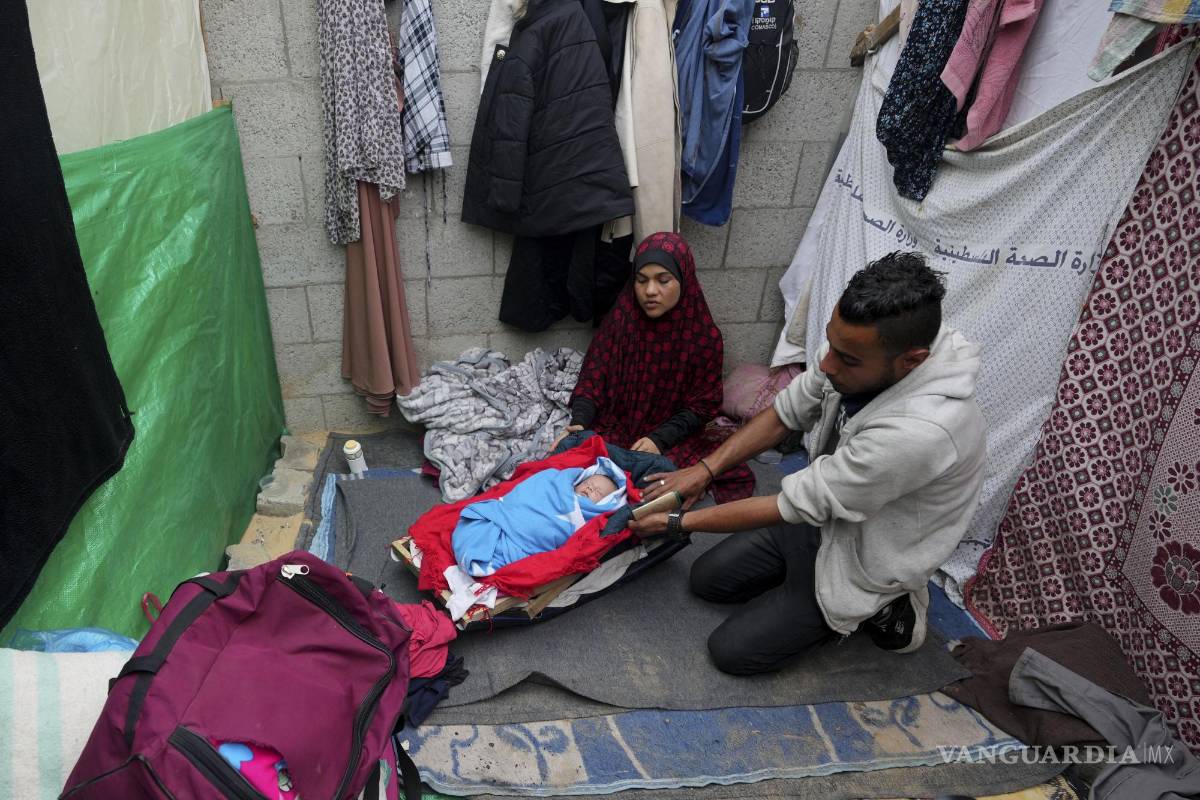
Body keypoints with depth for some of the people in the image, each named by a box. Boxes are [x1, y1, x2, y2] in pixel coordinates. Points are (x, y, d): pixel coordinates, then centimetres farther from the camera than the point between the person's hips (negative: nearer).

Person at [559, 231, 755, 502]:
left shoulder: (705, 336, -9)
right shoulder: (622, 317, -7)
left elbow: (700, 405, -5)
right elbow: (594, 377, -5)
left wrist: (659, 439, -20)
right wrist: (578, 423, -23)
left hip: (673, 436, -1)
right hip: (616, 427, 1)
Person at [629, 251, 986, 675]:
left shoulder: (921, 431, -41)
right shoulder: (855, 347, -19)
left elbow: (796, 504, -31)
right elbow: (787, 411, -2)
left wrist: (677, 522, -21)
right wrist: (705, 468, -11)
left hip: (858, 562, -7)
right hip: (821, 519, 7)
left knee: (731, 650, -3)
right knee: (706, 578, 12)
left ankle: (873, 610, 10)